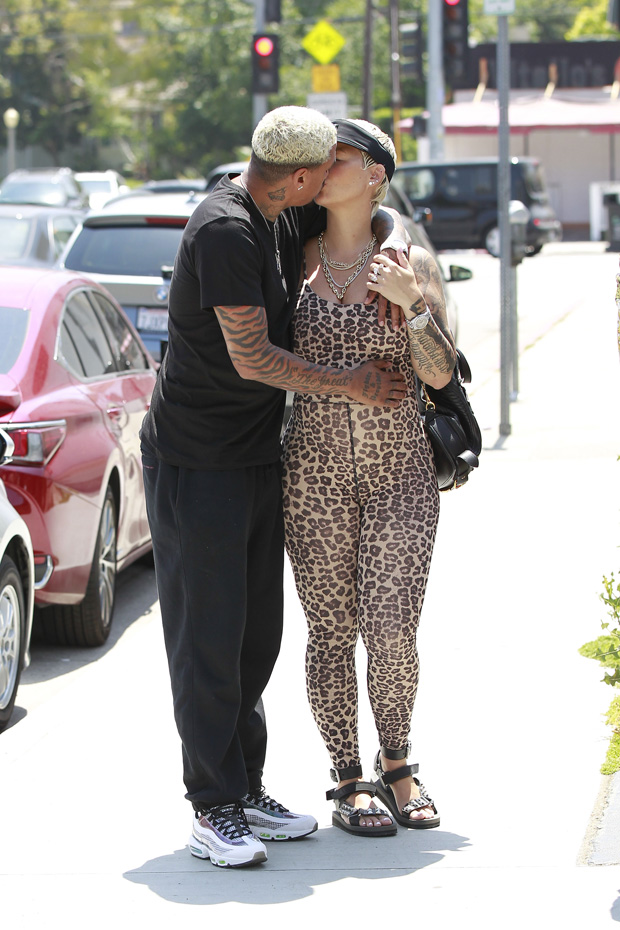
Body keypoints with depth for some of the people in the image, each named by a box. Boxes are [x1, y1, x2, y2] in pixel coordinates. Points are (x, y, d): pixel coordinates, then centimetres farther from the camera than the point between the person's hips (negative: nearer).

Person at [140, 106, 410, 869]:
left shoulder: (284, 217, 6)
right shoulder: (224, 230, -22)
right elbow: (251, 358, -22)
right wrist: (351, 384, -11)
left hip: (256, 457, 9)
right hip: (194, 464, -9)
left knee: (256, 633, 11)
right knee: (207, 636, -5)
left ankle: (246, 791, 20)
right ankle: (214, 811, 0)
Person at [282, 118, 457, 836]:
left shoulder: (412, 262, 1)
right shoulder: (296, 259, 5)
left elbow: (438, 373, -6)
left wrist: (410, 303, -18)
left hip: (400, 468, -1)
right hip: (315, 469, 1)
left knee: (393, 631, -5)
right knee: (332, 632, 3)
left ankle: (397, 766, 19)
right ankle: (349, 784, 16)